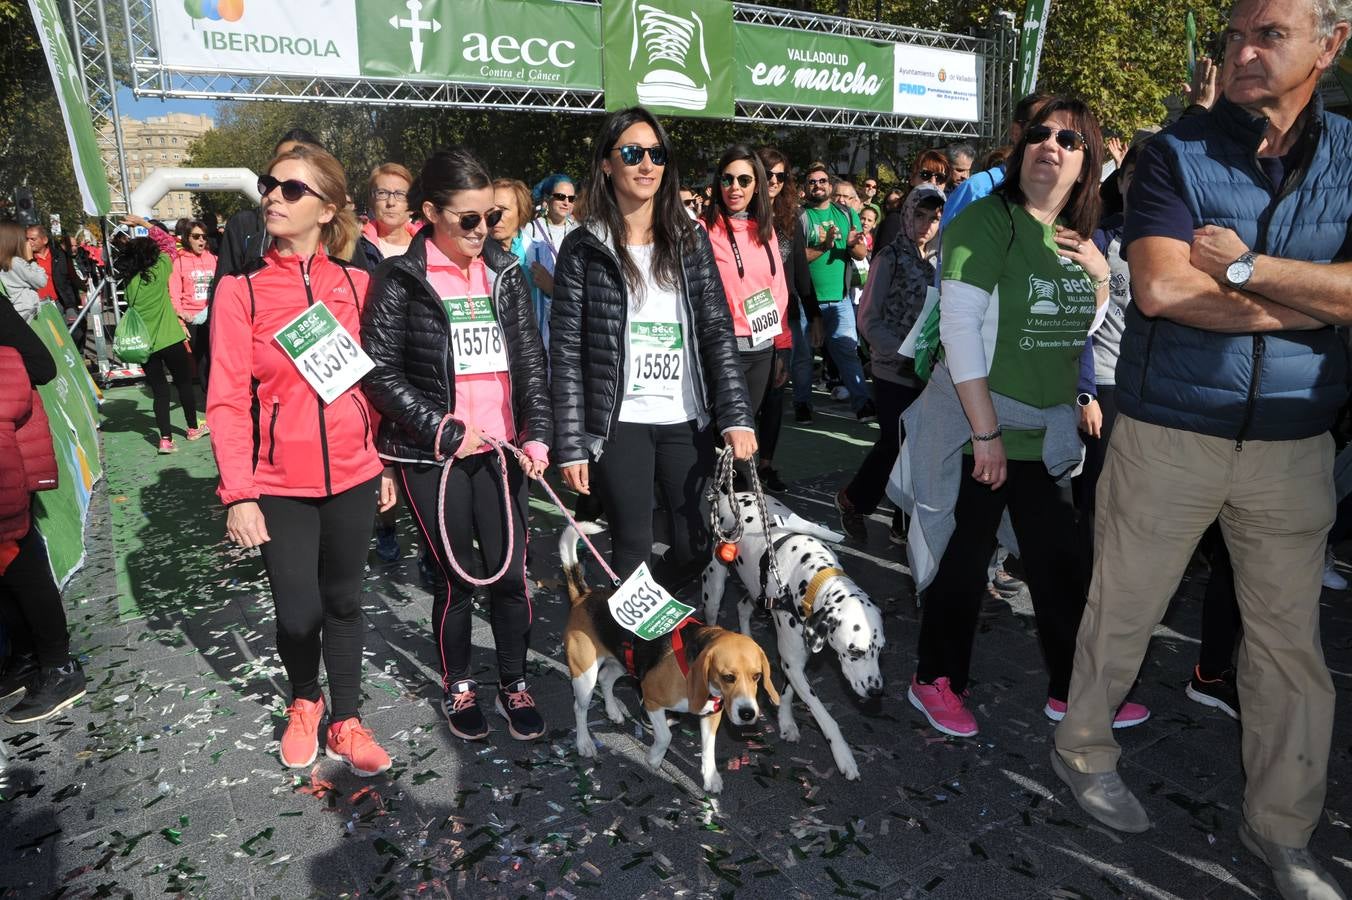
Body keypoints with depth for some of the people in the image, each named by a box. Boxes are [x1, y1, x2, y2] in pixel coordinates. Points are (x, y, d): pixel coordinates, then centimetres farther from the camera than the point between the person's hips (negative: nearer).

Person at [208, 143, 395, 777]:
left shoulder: (355, 284, 2)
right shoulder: (240, 289, -3)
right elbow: (227, 399, -5)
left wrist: (385, 464, 7)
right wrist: (238, 492, -10)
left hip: (352, 474, 2)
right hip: (280, 483, -1)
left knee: (343, 601, 13)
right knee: (298, 613, 3)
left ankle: (345, 722, 31)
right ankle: (304, 701, 35)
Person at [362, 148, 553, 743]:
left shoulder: (505, 272, 6)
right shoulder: (400, 280, -6)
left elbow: (530, 361, 5)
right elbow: (380, 374, -7)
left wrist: (537, 432, -5)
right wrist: (446, 431, -12)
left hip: (500, 448, 3)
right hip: (433, 455, -3)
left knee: (511, 575, 4)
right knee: (457, 579, 7)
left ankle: (514, 683, 26)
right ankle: (458, 687, 31)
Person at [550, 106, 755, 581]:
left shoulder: (690, 240, 9)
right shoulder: (583, 248, 0)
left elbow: (718, 331, 4)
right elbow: (566, 351, -2)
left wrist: (737, 416, -7)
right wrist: (571, 446, -7)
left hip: (688, 420, 3)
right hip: (619, 423, -3)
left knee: (698, 546, 7)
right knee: (633, 552, 1)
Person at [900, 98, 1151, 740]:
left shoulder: (1078, 237, 11)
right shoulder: (988, 220, -10)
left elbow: (1092, 333, 19)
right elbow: (958, 325, -18)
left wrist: (1101, 275, -1)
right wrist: (985, 431, -20)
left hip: (1046, 434, 6)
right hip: (978, 428, -6)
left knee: (1059, 565, 12)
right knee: (963, 561, 5)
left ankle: (1072, 689, 28)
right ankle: (936, 681, 24)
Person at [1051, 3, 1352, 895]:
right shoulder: (1178, 151, -3)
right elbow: (1160, 288, -18)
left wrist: (1242, 268, -17)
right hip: (1170, 431, -3)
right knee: (1123, 611, 9)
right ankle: (1084, 749, 33)